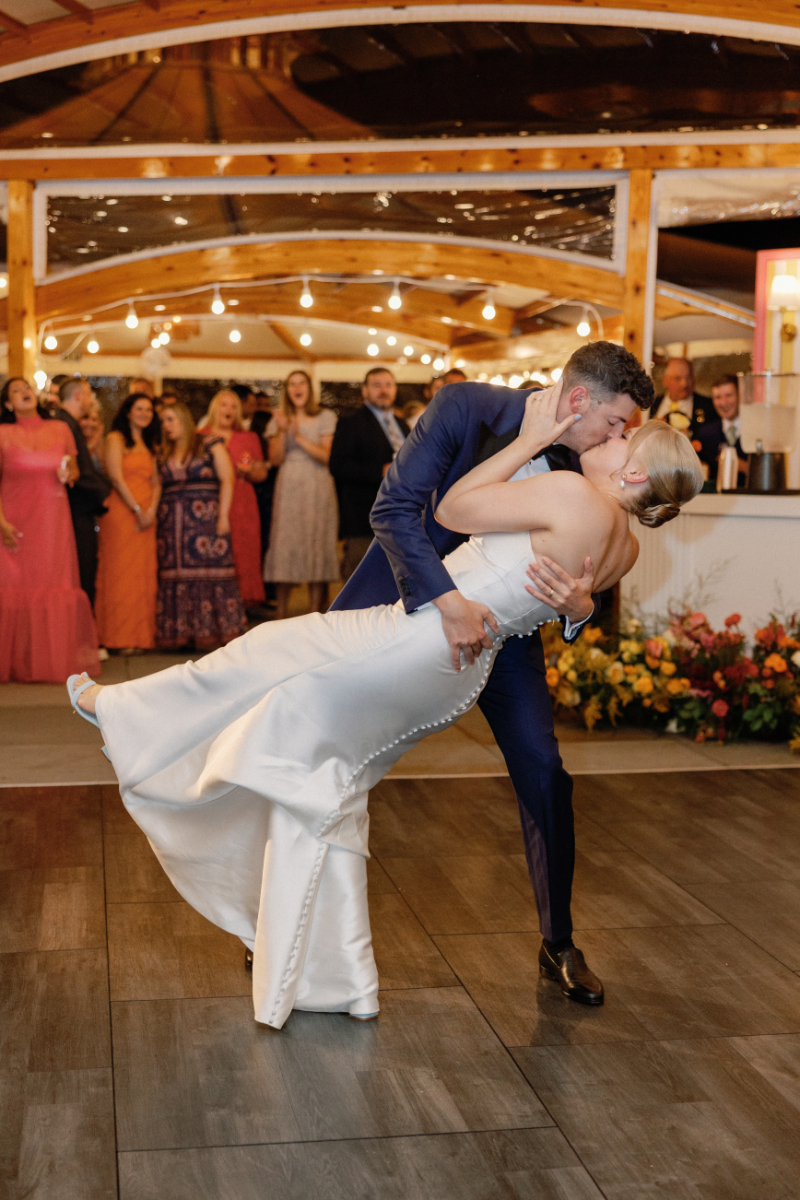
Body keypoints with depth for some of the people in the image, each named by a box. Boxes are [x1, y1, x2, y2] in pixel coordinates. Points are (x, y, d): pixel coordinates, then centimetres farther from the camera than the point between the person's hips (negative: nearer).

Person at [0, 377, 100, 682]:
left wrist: (69, 474, -5)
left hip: (53, 519, 2)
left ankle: (55, 659, 9)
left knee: (55, 585, 0)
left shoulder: (60, 430, 9)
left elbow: (74, 470, 19)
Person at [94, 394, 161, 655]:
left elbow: (156, 481, 13)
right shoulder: (116, 438, 0)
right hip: (121, 512, -6)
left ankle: (141, 635, 7)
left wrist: (152, 510, -4)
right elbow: (116, 477, -9)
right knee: (120, 571, -6)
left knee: (144, 573, 4)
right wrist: (137, 510, -13)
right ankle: (120, 637, -4)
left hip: (146, 514, 6)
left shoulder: (149, 444, 19)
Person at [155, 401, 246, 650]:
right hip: (172, 524, 5)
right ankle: (180, 633, 2)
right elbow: (158, 488, 12)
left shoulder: (210, 446, 3)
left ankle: (209, 632, -7)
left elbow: (227, 480, -3)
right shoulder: (163, 455, 17)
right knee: (175, 577, 0)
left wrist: (223, 515, -12)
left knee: (211, 571, -9)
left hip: (205, 518, -4)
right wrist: (154, 516, -2)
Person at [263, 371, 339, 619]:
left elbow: (327, 456, -4)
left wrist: (300, 437, -13)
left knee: (316, 545, -3)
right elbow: (275, 459, 3)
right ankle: (280, 615, 2)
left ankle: (314, 615, 1)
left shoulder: (326, 417, 6)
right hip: (288, 489, 2)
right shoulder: (279, 420, 13)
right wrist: (281, 432, -11)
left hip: (317, 489, -2)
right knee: (284, 545, -3)